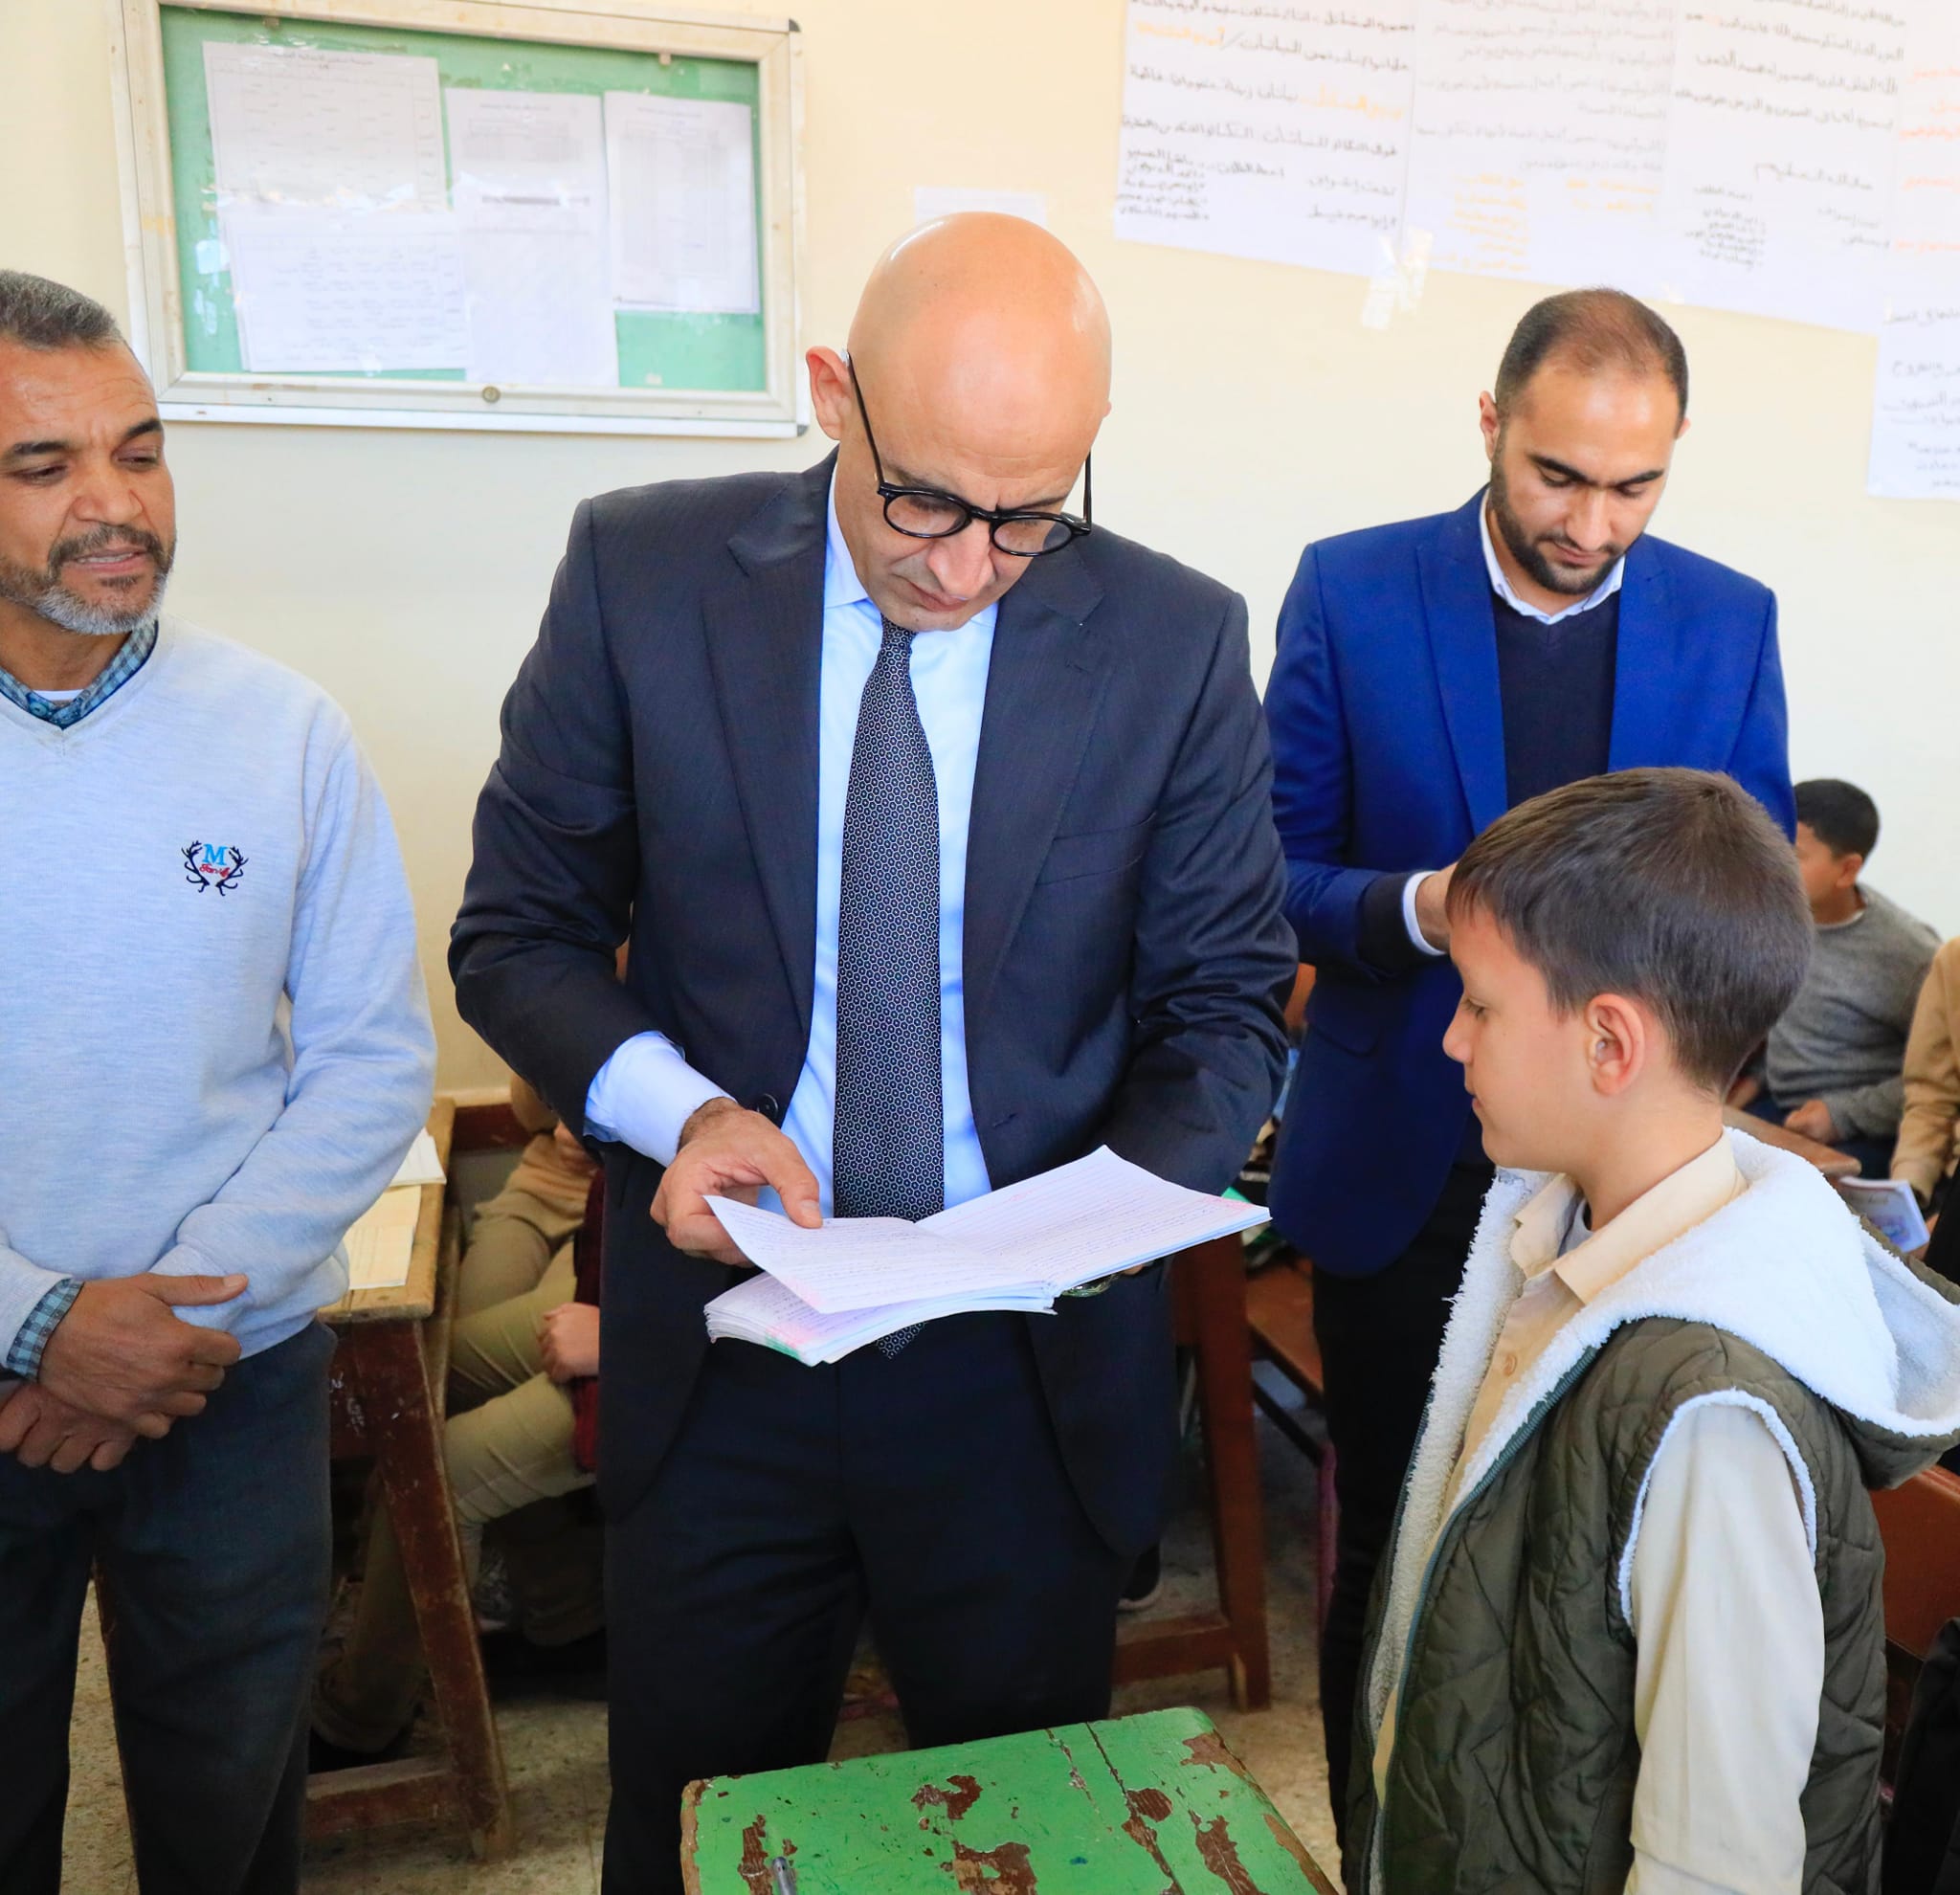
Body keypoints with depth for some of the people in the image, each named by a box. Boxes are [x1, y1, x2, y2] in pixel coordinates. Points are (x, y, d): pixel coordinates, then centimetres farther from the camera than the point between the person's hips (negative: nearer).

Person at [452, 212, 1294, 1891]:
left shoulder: (1178, 641, -7)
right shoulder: (641, 573, -7)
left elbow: (1224, 1006, 0)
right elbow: (520, 933, 0)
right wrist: (676, 1107, -18)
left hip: (1036, 1361, 0)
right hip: (721, 1336, 1)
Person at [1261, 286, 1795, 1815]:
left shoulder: (1732, 622, 1)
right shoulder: (1352, 592, -6)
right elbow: (1285, 873, -4)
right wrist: (1418, 908, -24)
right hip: (1405, 1172, -1)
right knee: (1391, 1549, 14)